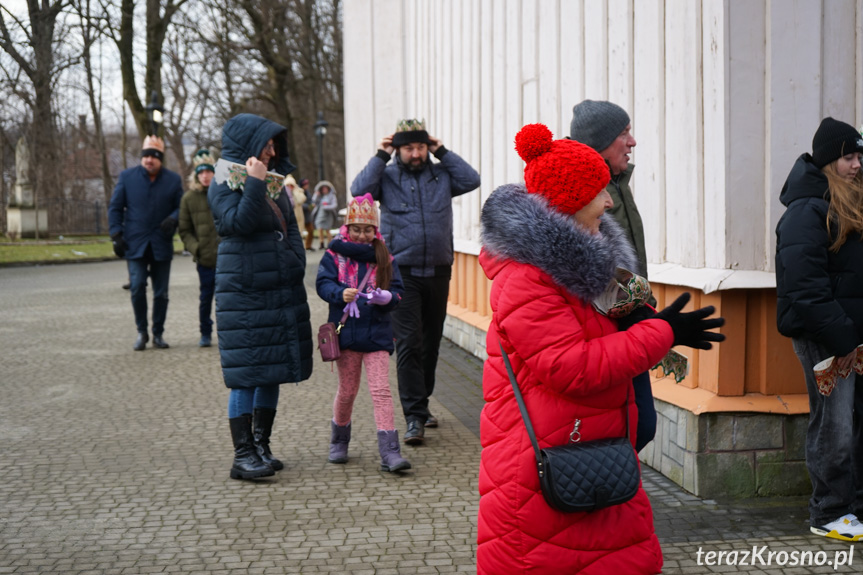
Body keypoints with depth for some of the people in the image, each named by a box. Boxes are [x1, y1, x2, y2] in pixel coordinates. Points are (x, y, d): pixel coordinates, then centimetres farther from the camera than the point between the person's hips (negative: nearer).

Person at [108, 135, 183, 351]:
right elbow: (115, 208, 6)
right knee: (137, 287, -9)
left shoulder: (173, 180, 3)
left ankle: (158, 333, 17)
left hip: (162, 245, 1)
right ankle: (142, 332, 7)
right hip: (135, 244, -1)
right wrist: (116, 235, -4)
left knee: (161, 292, 5)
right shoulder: (127, 177, 3)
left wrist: (173, 218, -16)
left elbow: (181, 207, 7)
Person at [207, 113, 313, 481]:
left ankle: (261, 446, 19)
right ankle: (243, 455, -2)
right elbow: (237, 222, -21)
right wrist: (254, 184, -24)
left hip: (282, 291, 7)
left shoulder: (273, 181, 15)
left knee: (272, 371, 10)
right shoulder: (224, 183, -6)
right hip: (244, 293, -7)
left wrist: (296, 261, 8)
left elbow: (289, 225, 19)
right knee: (247, 372, -6)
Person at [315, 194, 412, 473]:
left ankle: (390, 452, -9)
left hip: (376, 332, 0)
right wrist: (341, 293, -27)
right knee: (347, 390, 11)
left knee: (381, 390, -7)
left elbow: (397, 290, 1)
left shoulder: (383, 257, 6)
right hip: (346, 331, 0)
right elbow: (323, 283, -7)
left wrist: (386, 297, -21)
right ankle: (339, 442, 34)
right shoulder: (334, 254, 3)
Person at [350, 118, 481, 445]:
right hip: (402, 273, -3)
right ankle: (415, 417, -8)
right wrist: (380, 156, -7)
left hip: (438, 271, 4)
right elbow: (360, 190, -14)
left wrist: (442, 152, 1)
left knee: (431, 342, 13)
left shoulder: (441, 175, 10)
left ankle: (420, 404, 29)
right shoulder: (387, 176, 2)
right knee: (409, 343, -10)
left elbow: (471, 181, -4)